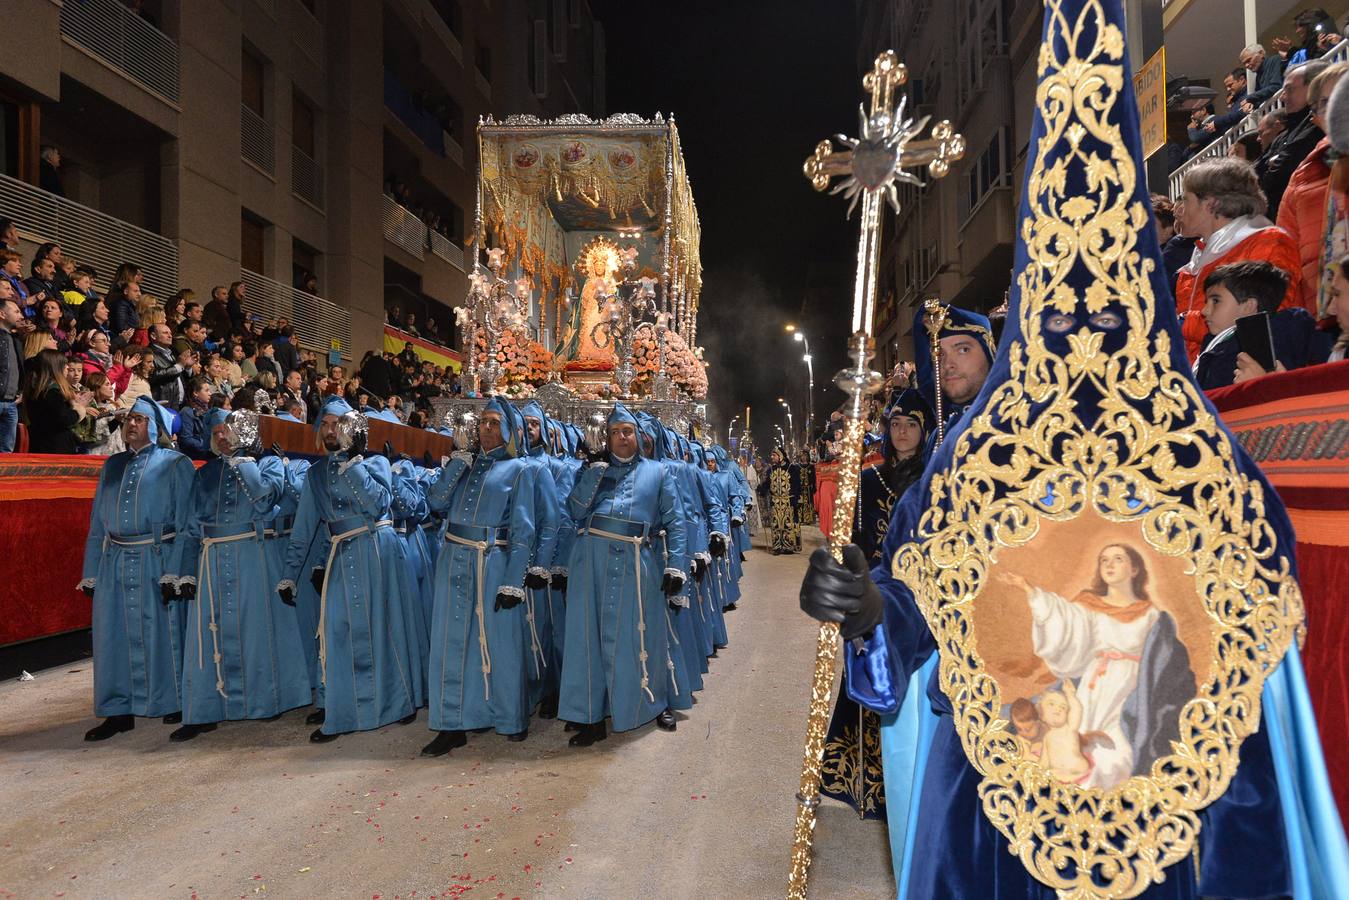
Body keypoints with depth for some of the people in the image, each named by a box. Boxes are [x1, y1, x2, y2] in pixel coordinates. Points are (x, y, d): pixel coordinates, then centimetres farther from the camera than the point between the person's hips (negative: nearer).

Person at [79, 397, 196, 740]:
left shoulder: (175, 464, 0)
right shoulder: (112, 466, 15)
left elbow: (184, 523, -7)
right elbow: (97, 524, 16)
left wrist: (174, 572, -15)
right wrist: (90, 574, 10)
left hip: (156, 561, -5)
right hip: (114, 563, 5)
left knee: (162, 632, 1)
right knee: (114, 635, 7)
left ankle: (174, 702, 16)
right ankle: (119, 711, 17)